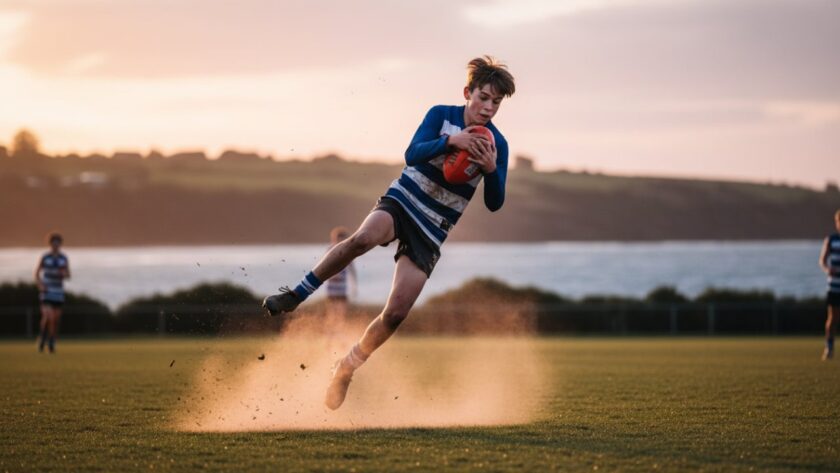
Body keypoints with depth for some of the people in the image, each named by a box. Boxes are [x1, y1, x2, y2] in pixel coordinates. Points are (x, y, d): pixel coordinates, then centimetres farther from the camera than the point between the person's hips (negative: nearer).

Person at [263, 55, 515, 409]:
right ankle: (297, 295, -23)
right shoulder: (441, 115, -2)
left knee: (396, 314, -10)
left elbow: (494, 204, 0)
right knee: (363, 238, -38)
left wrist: (491, 170, -19)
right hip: (402, 201, -2)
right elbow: (412, 154, -17)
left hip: (432, 231, 2)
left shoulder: (497, 145, 2)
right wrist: (450, 141, -33)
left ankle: (347, 367, 13)